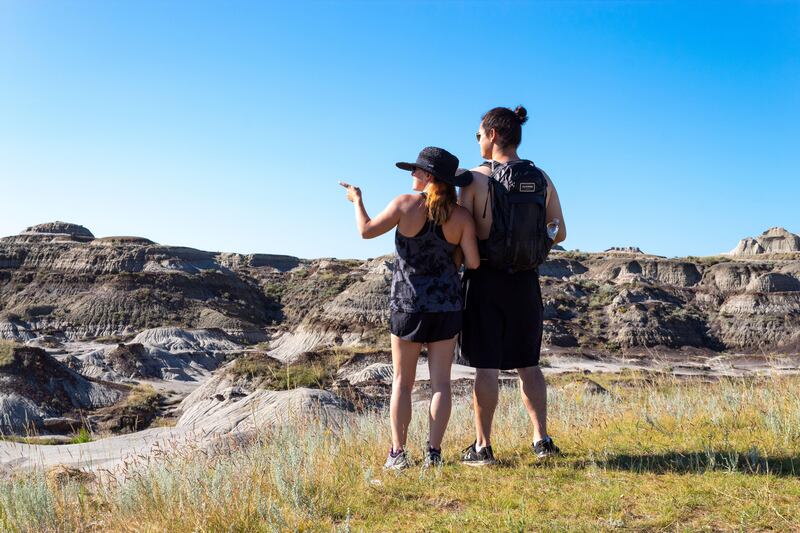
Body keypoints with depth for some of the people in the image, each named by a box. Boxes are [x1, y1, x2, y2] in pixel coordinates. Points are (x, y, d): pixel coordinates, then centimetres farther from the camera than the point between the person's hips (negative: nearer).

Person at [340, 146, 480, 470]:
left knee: (402, 382, 9)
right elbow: (472, 262, -7)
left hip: (408, 304, -1)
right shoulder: (461, 216, -5)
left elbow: (367, 231, -3)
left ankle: (398, 453, 8)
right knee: (440, 382, 7)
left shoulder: (406, 204, -10)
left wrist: (357, 200, 14)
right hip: (447, 305, 2)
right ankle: (433, 453, 7)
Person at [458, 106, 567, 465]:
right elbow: (558, 233, 7)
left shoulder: (476, 177, -9)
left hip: (486, 278, -3)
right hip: (526, 279, 4)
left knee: (486, 367, 2)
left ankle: (482, 446, 7)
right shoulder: (541, 178, 3)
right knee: (528, 364, 15)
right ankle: (541, 439, 15)